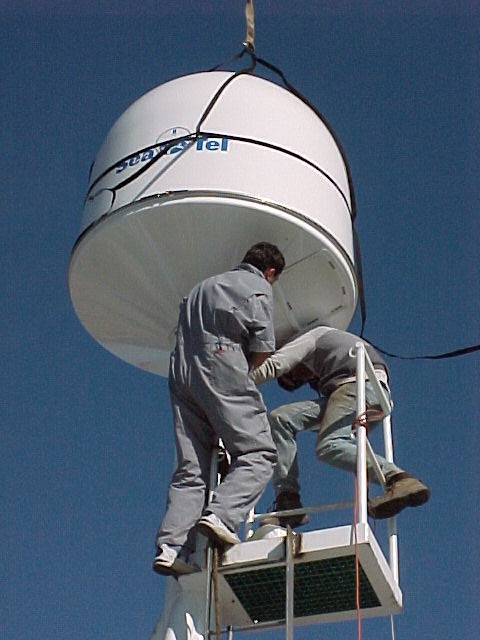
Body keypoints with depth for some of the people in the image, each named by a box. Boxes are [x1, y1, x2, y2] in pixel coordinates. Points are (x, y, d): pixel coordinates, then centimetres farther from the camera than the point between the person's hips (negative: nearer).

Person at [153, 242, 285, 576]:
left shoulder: (205, 286, 31)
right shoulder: (258, 287, 10)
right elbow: (263, 347, -2)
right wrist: (247, 371, 17)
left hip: (182, 373, 7)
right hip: (223, 369, -6)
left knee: (191, 468, 2)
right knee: (258, 452, -7)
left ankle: (171, 545, -12)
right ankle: (221, 515, -29)